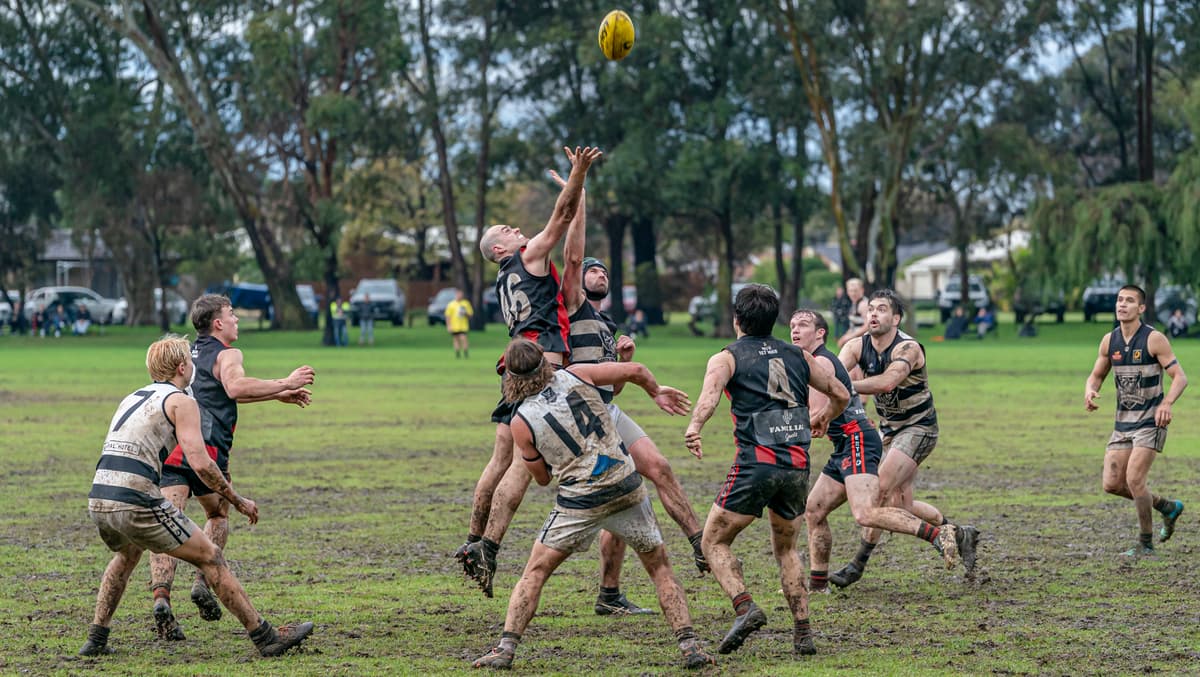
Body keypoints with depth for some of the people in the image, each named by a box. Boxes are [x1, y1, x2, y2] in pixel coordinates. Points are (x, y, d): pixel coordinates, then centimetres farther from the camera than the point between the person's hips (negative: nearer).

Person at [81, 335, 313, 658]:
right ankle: (266, 638, 4)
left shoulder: (132, 398, 24)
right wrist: (238, 501, 1)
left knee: (126, 555, 37)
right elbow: (201, 464, -9)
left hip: (97, 501, 7)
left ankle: (96, 639, 30)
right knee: (211, 557, 4)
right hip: (136, 503, -7)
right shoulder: (180, 401, 1)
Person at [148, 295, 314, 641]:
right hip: (206, 449, -5)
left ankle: (161, 596, -25)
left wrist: (278, 395, 45)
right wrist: (285, 384, -12)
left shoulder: (189, 353, 30)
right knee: (219, 514, 21)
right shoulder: (227, 354, 4)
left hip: (170, 450, 5)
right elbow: (236, 387, -19)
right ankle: (203, 581, 9)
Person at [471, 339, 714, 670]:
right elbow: (634, 370, -1)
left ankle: (505, 648, 2)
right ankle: (690, 646, 4)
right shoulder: (574, 376, -1)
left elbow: (542, 477, 8)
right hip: (627, 487, 2)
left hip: (580, 502, -2)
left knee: (535, 572, 11)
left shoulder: (521, 422, -4)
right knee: (660, 568, 14)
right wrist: (656, 391, 20)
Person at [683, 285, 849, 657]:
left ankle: (745, 607, -13)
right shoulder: (797, 356, 18)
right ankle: (803, 632, 11)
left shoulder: (727, 357, 6)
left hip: (756, 463, -4)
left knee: (714, 541, 8)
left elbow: (711, 393, -16)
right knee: (785, 548, 21)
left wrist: (695, 426, -27)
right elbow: (841, 394, 28)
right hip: (798, 466, 4)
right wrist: (822, 418, 47)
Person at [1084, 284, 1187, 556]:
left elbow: (1180, 377, -14)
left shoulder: (1154, 339, -12)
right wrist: (1090, 391, -10)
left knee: (1134, 479, -16)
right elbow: (1096, 375, 15)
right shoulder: (1109, 341, 5)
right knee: (1112, 485, 1)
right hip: (1123, 422, 6)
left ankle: (1146, 544, 1)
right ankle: (1168, 507, 24)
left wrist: (1167, 403, -32)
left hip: (1151, 421, -6)